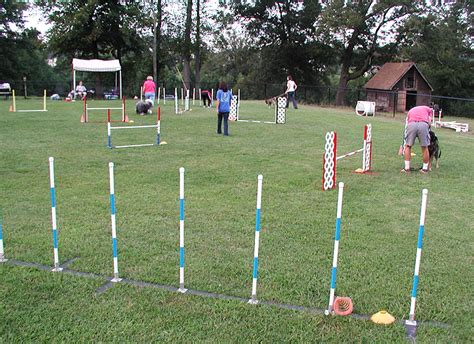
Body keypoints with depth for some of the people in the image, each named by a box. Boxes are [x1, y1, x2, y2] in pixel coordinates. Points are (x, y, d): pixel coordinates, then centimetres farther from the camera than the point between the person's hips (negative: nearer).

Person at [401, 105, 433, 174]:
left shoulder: (410, 111, 39)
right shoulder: (428, 109, 35)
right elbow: (429, 122, 17)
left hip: (411, 124, 1)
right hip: (423, 124, -1)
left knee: (408, 146, 16)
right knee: (425, 147, 13)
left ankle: (407, 168, 14)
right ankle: (425, 169, 22)